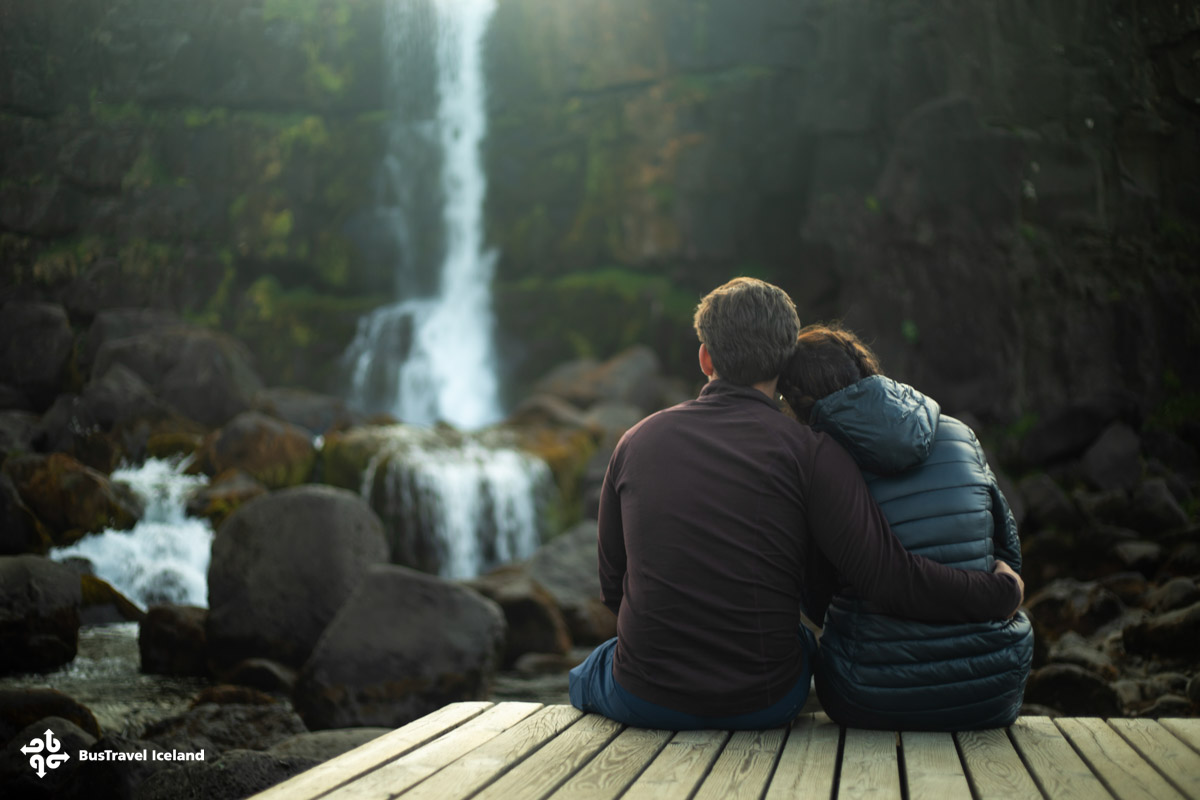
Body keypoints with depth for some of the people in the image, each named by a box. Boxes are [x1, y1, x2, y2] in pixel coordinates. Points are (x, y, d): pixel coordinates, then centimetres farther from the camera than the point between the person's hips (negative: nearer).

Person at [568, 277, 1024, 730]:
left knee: (588, 672, 36)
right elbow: (889, 577, -16)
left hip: (645, 702, 1)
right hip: (764, 705, -1)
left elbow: (612, 585, 9)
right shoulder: (810, 454, -10)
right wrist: (1001, 591, -2)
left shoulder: (638, 441, 0)